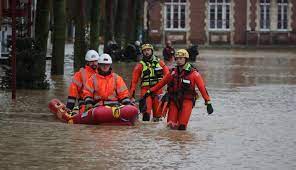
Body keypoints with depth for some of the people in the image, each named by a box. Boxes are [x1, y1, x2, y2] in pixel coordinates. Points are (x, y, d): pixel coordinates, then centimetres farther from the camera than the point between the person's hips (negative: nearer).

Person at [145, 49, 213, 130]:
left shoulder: (193, 73, -6)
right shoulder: (173, 72, 7)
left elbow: (202, 88, -9)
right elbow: (161, 83, 16)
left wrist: (208, 102, -15)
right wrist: (150, 91, 14)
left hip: (187, 100, -3)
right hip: (174, 101, 4)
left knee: (181, 127, -13)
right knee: (171, 125, -5)